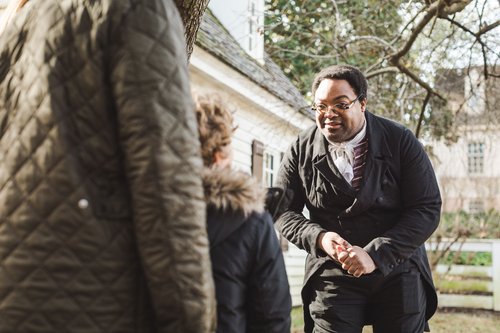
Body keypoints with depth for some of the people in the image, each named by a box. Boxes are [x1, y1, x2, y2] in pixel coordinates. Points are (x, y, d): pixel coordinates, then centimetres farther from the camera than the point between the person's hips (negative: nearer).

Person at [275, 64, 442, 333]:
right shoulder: (301, 150, -3)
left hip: (397, 269, 0)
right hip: (332, 273, 1)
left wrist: (376, 254, -20)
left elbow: (427, 209, -10)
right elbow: (282, 210, 4)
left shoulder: (401, 142, -7)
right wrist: (318, 237, -16)